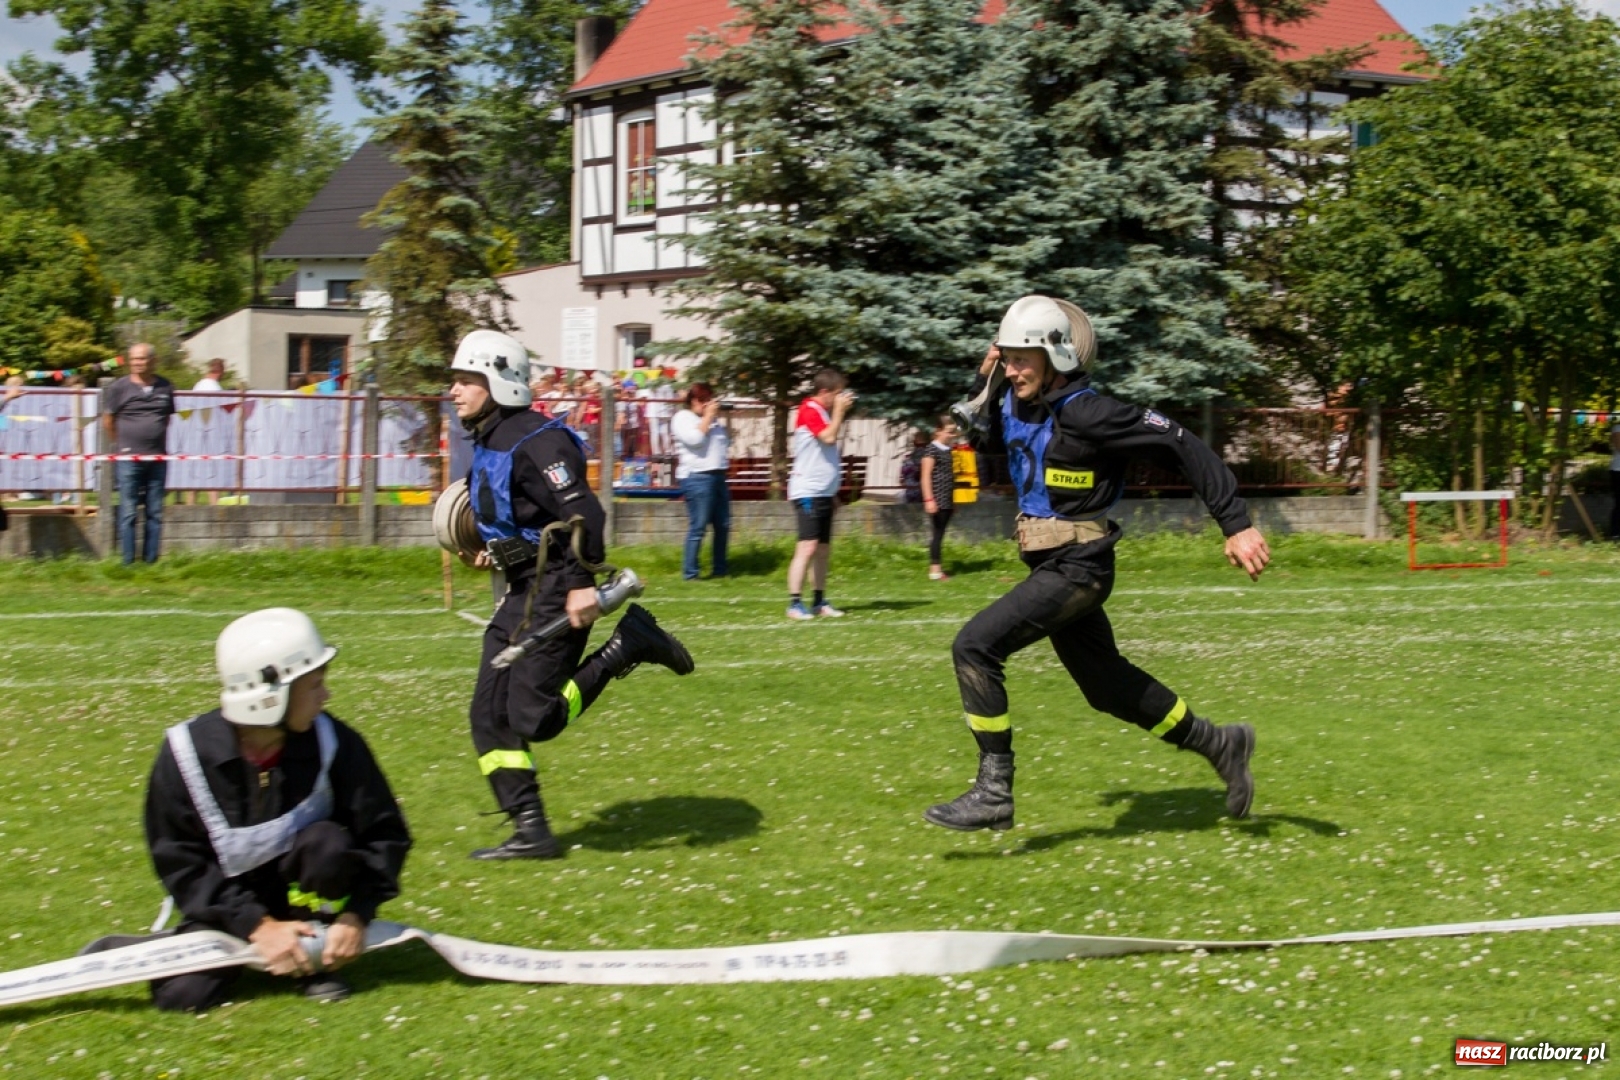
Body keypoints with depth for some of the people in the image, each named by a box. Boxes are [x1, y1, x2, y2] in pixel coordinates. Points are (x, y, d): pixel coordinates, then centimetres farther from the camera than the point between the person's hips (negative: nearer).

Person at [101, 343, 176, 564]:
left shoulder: (165, 387, 8)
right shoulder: (119, 387, -2)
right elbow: (107, 420, 5)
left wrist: (158, 444, 13)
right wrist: (119, 446, 10)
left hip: (158, 458, 3)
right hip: (128, 458, -3)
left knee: (155, 513, 6)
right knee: (128, 513, -2)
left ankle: (151, 561, 11)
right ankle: (128, 563, 1)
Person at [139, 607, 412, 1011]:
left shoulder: (333, 742, -17)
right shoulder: (187, 752, -20)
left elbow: (384, 833, -10)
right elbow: (179, 860, -16)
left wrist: (356, 915, -22)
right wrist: (257, 926, -24)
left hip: (303, 889, 1)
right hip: (225, 901, -1)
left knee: (326, 841, -31)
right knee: (183, 995, -23)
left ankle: (319, 963, -8)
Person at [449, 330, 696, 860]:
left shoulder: (534, 441, -18)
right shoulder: (487, 442, 12)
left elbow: (582, 512, -24)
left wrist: (582, 583, -28)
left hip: (554, 595, -10)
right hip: (520, 593, 10)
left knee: (533, 717, -10)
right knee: (489, 716, 5)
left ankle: (628, 644, 2)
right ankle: (531, 832, 9)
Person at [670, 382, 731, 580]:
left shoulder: (711, 418, 21)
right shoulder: (683, 418, -2)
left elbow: (727, 441, 24)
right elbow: (694, 438, -18)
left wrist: (722, 420, 11)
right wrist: (708, 417, -9)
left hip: (717, 476, 8)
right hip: (697, 477, -8)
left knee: (723, 526, 9)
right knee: (697, 528, -9)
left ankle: (720, 570, 18)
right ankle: (689, 573, -5)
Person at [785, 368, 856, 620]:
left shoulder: (824, 412, 18)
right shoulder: (808, 411, -12)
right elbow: (829, 437, -22)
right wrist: (839, 410, -13)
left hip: (824, 492, 10)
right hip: (807, 492, -10)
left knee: (823, 549, 10)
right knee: (808, 547, -14)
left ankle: (819, 602, 14)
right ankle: (795, 603, -15)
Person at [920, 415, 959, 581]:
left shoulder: (948, 450, 16)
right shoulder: (932, 450, -9)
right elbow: (926, 476, -13)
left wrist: (953, 501, 24)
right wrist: (929, 499, -19)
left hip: (947, 501, 8)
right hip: (937, 501, -8)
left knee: (940, 533, 8)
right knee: (937, 533, -7)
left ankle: (937, 567, 11)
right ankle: (935, 569, -6)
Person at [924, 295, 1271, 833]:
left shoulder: (1085, 412, -20)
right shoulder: (1017, 405, 4)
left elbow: (1183, 445, -19)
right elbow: (984, 440, 27)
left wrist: (1237, 526, -20)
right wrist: (986, 384, 7)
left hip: (1078, 569, -9)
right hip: (1051, 566, 9)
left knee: (975, 647, -18)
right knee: (1107, 684, 20)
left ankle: (993, 793, -12)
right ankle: (1219, 745, 36)